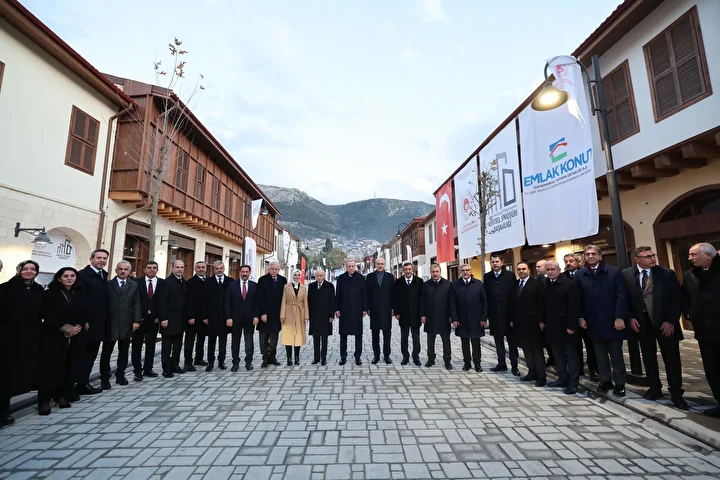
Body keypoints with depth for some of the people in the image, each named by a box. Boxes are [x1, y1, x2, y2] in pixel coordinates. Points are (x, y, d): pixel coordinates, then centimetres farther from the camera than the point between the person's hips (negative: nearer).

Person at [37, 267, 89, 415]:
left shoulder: (82, 293, 8)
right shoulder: (50, 293, 0)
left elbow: (89, 310, 0)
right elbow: (48, 314, -9)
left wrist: (78, 326, -14)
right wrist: (65, 327, -18)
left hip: (77, 336, 3)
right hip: (54, 335, -3)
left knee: (71, 367, 4)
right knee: (51, 367, -2)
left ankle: (62, 395, 17)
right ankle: (44, 400, 9)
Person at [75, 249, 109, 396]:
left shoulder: (103, 275, 12)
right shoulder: (83, 275, -13)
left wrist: (105, 320, 12)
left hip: (99, 323, 8)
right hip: (88, 323, -8)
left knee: (92, 355, 14)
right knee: (84, 355, 3)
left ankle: (84, 383, 24)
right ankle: (82, 385, 14)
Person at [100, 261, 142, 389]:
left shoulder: (134, 285, 7)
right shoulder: (108, 284, 2)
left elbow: (137, 304, 2)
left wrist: (136, 321, -7)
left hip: (127, 324, 2)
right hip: (110, 323, -2)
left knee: (123, 352, 11)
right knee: (106, 353, 6)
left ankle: (120, 376, 23)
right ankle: (104, 379, 16)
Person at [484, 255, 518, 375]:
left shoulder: (510, 275, -3)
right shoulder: (487, 277, 5)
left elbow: (514, 295, -7)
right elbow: (485, 296, 2)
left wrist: (513, 314, -10)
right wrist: (486, 314, -1)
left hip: (508, 314, -3)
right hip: (494, 315, 3)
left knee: (512, 341, 7)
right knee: (498, 340, 12)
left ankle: (514, 366, 16)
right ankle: (501, 364, 24)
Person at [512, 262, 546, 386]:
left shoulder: (537, 283, -5)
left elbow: (542, 303, -9)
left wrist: (541, 320, -13)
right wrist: (512, 320, 8)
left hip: (533, 322, -5)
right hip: (519, 323, 5)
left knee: (537, 349, 2)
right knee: (526, 349, 11)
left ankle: (542, 376, 11)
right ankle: (532, 372, 22)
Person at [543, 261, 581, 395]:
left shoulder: (570, 284, -12)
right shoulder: (545, 285, 7)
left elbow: (574, 306, -15)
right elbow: (543, 304, 13)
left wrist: (571, 326, -18)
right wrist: (542, 321, 7)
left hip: (566, 326, -6)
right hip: (552, 325, 6)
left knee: (571, 354, 5)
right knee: (558, 354, 13)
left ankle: (573, 382, 14)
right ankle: (562, 378, 24)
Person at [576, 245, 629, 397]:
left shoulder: (614, 271, -4)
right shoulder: (580, 275, 2)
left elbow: (622, 296, -7)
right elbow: (579, 298, 4)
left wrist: (619, 317, -12)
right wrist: (581, 317, 0)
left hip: (612, 320, -2)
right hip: (593, 322, 2)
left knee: (616, 354, 9)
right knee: (600, 354, 11)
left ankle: (619, 383, 21)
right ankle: (605, 380, 24)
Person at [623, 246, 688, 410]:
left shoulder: (667, 274, -5)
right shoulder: (626, 275, -5)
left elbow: (677, 298, -4)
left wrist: (671, 321, -10)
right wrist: (631, 317, -6)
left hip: (665, 323, -1)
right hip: (642, 323, 1)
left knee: (672, 359, 6)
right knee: (649, 358, 12)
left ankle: (676, 394, 20)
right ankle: (655, 388, 27)